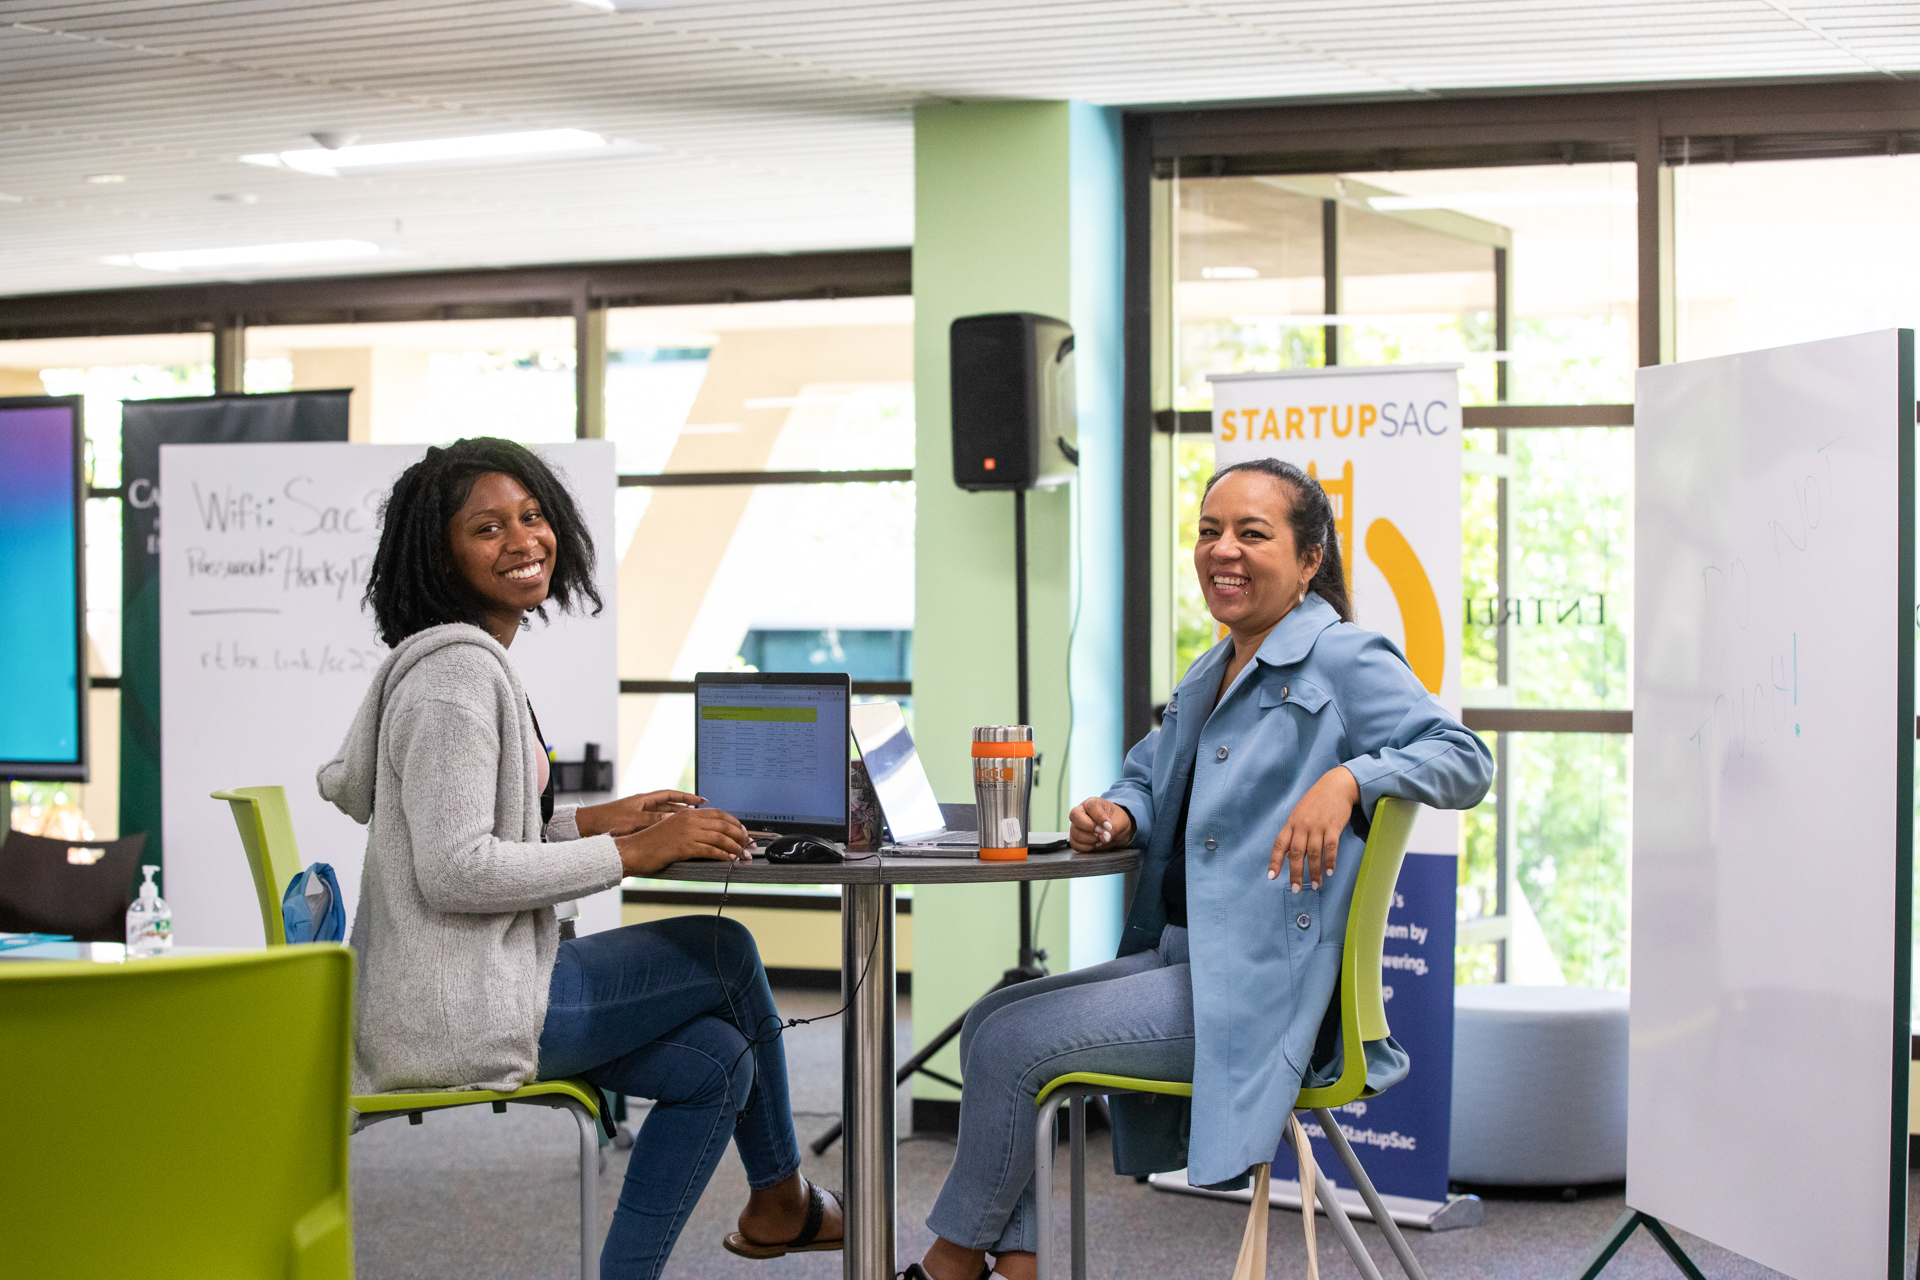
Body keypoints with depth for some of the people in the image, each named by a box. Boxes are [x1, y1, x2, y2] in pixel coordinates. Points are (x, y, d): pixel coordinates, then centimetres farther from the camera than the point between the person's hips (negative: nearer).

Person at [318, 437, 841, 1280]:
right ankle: (779, 1198, 21)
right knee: (725, 951, 3)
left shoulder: (473, 662, 15)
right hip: (458, 1016, -10)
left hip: (440, 1005, 10)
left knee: (715, 1060, 8)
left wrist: (590, 821, 13)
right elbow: (455, 871, -24)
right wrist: (628, 854, -18)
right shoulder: (456, 671, -17)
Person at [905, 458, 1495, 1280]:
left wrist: (1348, 779, -31)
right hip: (1178, 958, 10)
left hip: (1252, 990, -10)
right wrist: (1117, 816, 3)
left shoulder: (1343, 661, -9)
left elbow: (1465, 760, -15)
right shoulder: (1209, 675, 17)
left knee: (1011, 1042, -10)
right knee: (988, 1021, 2)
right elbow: (1150, 774, 27)